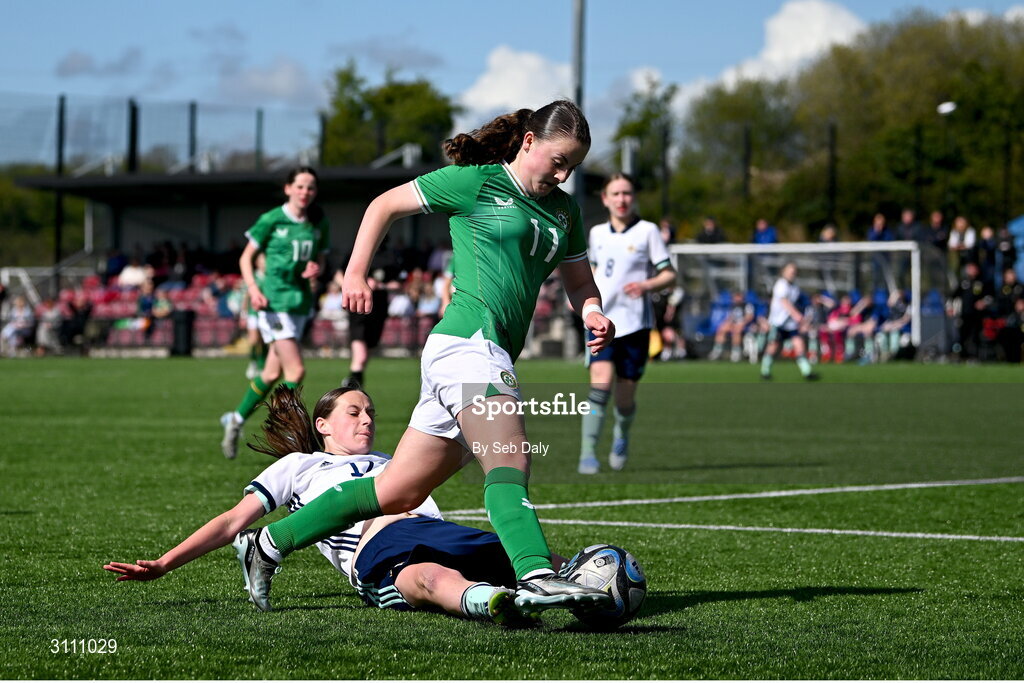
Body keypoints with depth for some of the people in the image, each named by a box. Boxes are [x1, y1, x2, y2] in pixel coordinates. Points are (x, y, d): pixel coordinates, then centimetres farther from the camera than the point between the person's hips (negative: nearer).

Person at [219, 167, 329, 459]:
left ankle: (236, 419, 30)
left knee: (273, 373, 12)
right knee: (296, 370, -16)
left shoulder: (319, 224, 7)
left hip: (301, 301, 6)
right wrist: (252, 288, -14)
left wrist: (315, 269, -6)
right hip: (274, 301, -6)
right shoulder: (271, 220, -6)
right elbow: (246, 257, 0)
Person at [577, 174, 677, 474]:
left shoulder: (648, 231, -1)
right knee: (601, 381, -21)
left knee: (625, 398, 3)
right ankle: (587, 454, -22)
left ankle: (622, 435, 38)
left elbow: (669, 275, -1)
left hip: (635, 323, -2)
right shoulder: (597, 233, 11)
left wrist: (646, 285, -20)